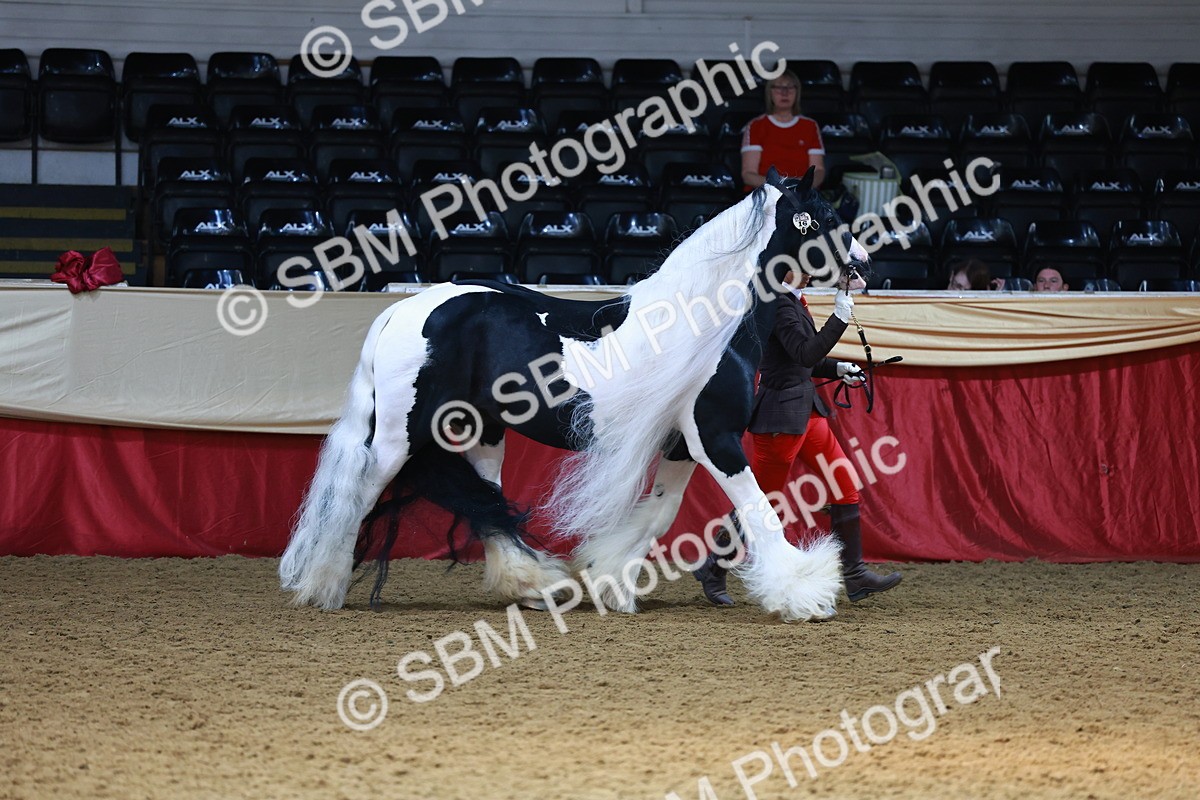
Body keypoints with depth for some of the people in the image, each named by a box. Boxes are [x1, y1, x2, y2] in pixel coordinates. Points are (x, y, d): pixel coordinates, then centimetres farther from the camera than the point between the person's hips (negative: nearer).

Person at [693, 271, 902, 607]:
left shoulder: (792, 302, 12)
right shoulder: (780, 304, -18)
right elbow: (806, 355, -29)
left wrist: (838, 369, 10)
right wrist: (839, 316, -30)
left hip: (806, 409, 10)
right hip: (781, 417, -10)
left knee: (846, 487, 6)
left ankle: (855, 574, 9)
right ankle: (714, 570, 18)